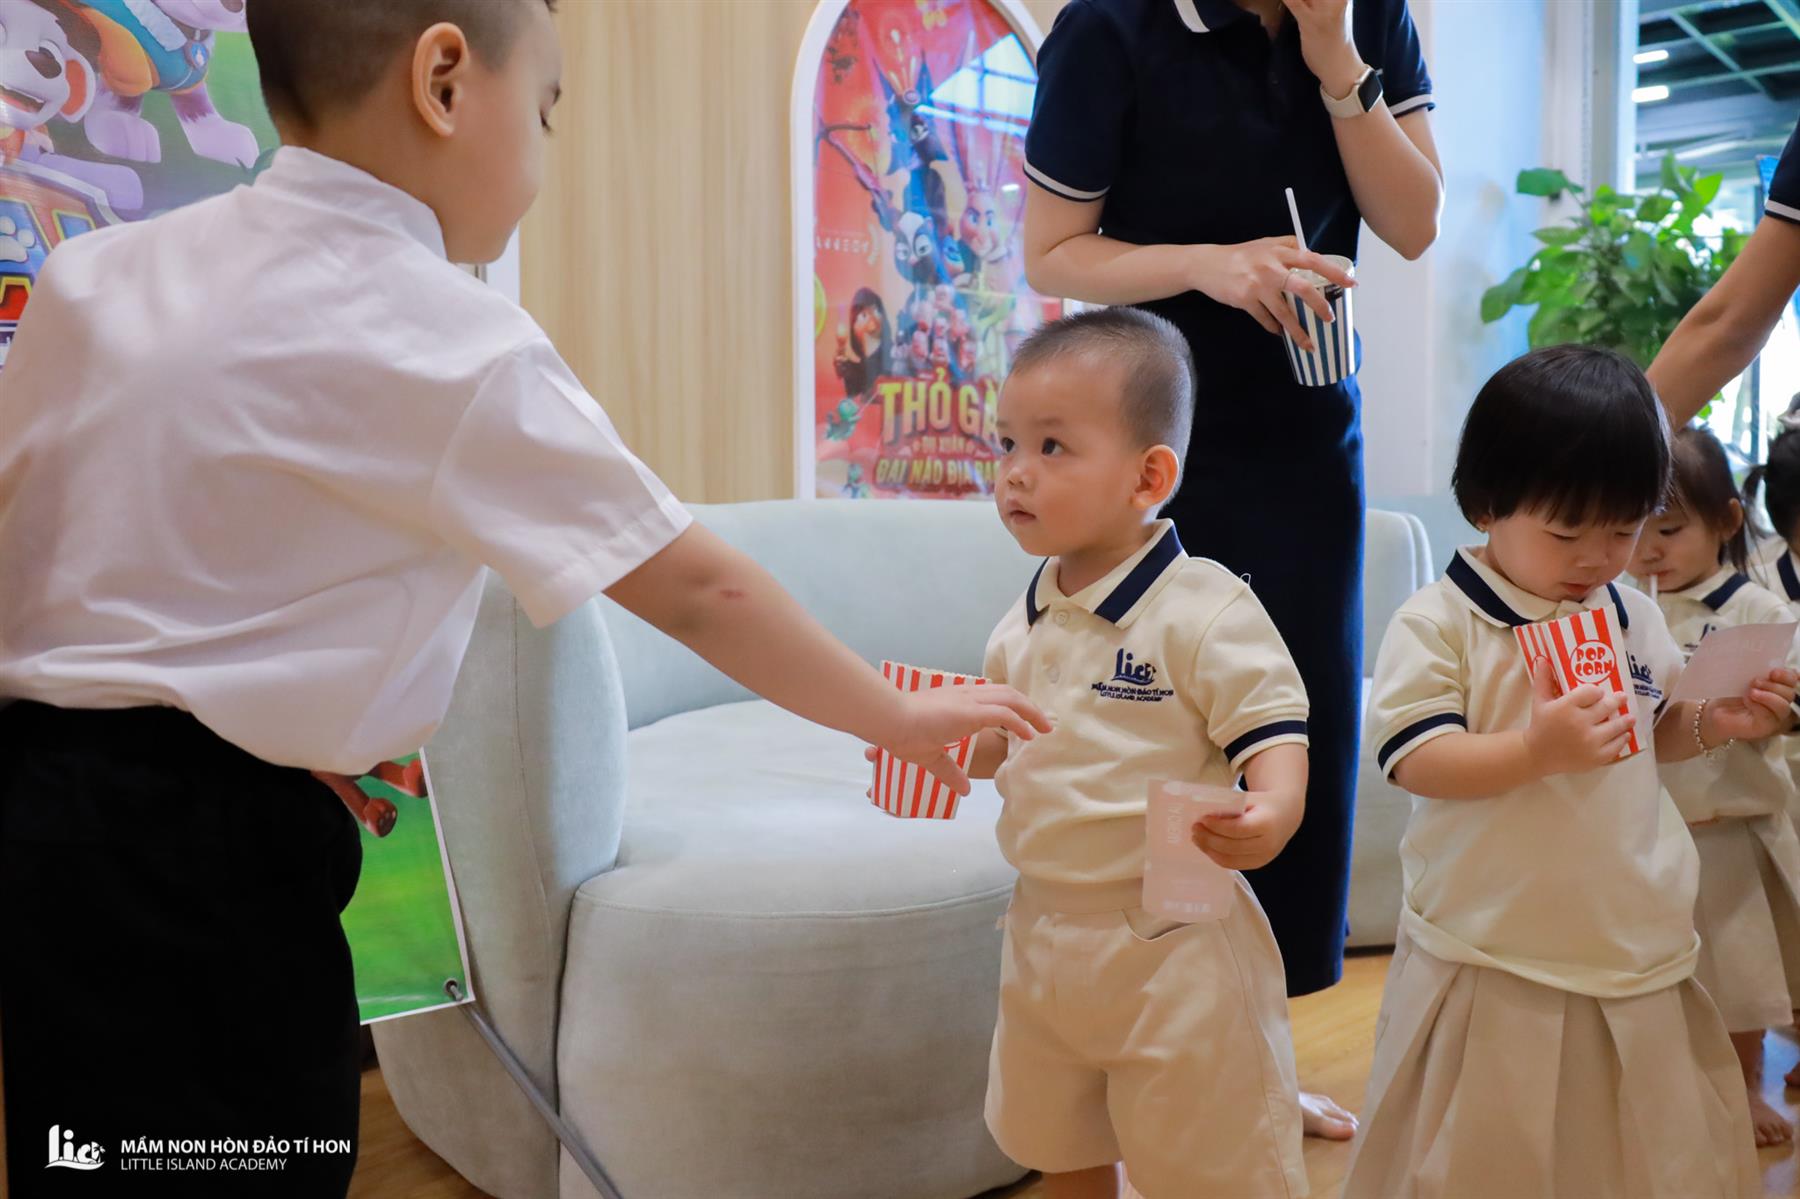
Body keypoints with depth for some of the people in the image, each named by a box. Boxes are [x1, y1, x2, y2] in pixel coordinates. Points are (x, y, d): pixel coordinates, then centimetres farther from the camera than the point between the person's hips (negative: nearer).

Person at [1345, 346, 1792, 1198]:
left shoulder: (1637, 618, 8)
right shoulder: (1436, 624, -12)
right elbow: (1414, 762, -18)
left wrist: (1715, 725, 1)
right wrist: (1536, 751, -31)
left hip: (1638, 954, 6)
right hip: (1494, 964, -5)